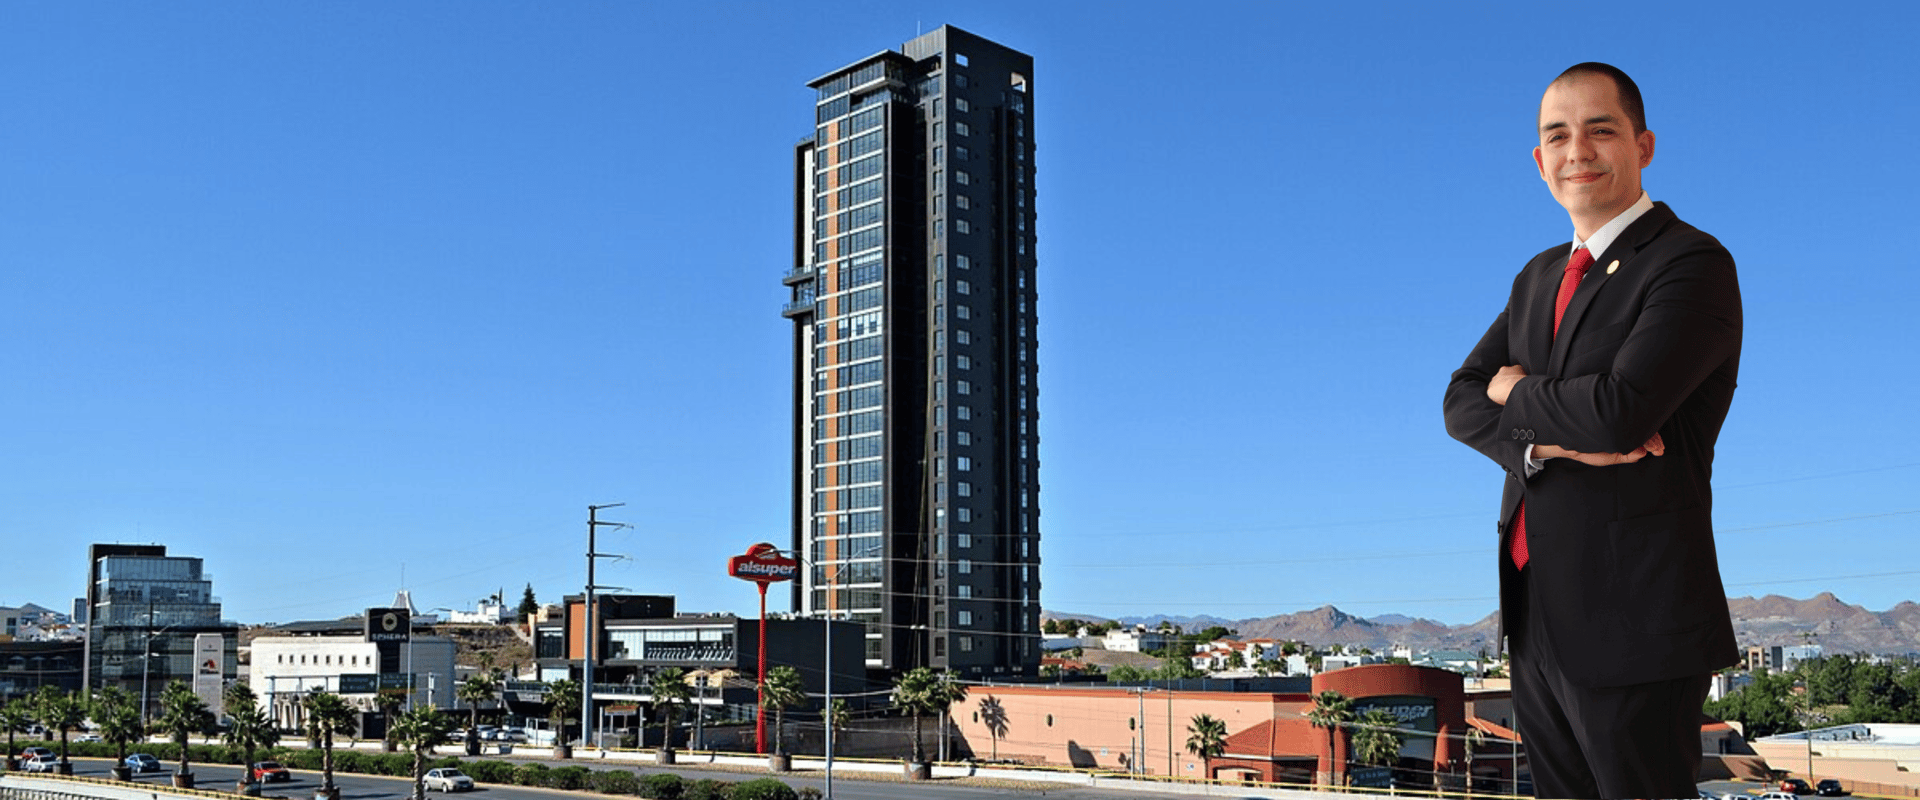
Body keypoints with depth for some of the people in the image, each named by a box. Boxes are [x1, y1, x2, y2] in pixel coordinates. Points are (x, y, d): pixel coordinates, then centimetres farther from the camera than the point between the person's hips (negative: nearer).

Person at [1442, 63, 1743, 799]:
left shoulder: (1693, 263, -11)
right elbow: (1462, 401, 7)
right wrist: (1550, 439, -14)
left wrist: (1517, 392, -5)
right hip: (1532, 608, 8)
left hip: (1632, 619, -7)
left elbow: (1620, 409, -25)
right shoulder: (1539, 276, 15)